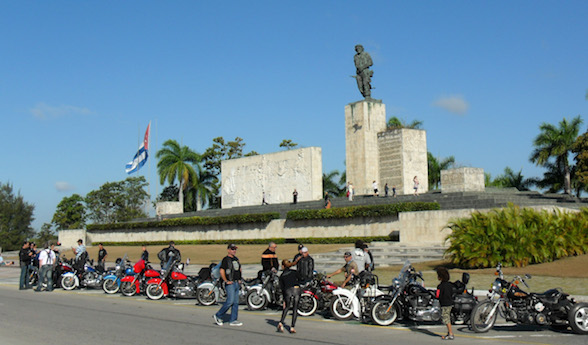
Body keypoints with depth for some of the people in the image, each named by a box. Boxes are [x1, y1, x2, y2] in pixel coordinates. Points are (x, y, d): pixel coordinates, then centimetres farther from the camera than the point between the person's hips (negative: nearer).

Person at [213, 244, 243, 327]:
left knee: (236, 302, 6)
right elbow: (221, 271, -18)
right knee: (230, 301, -12)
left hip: (236, 283, 8)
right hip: (230, 283, -8)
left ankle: (233, 320, 10)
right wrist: (226, 281, -18)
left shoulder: (236, 259, 16)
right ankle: (218, 316, 1)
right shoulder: (226, 259, -9)